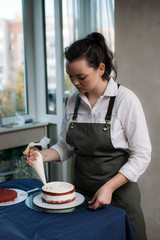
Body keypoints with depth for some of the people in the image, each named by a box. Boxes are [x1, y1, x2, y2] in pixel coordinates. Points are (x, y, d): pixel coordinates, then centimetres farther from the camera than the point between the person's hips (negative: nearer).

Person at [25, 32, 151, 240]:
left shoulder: (125, 100, -15)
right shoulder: (74, 101, 1)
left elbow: (142, 156, -14)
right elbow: (66, 146, 9)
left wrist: (109, 187, -21)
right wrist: (44, 155, -10)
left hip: (118, 192, -4)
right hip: (81, 191, 5)